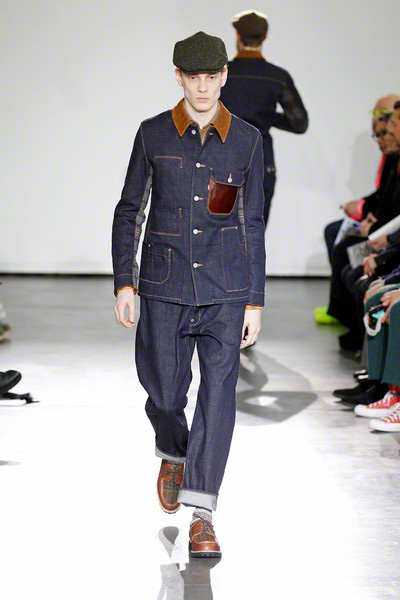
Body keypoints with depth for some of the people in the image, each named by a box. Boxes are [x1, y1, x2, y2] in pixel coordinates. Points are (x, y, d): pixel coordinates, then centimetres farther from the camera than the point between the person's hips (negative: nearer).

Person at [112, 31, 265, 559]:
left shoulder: (246, 140, 2)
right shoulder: (153, 134, 1)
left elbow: (253, 224, 6)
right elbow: (129, 211, 6)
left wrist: (255, 302, 3)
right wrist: (124, 283, -2)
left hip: (226, 288, 0)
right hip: (165, 286, 1)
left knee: (218, 391, -10)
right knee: (164, 392, 8)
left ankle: (202, 514, -7)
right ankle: (173, 455, 42)